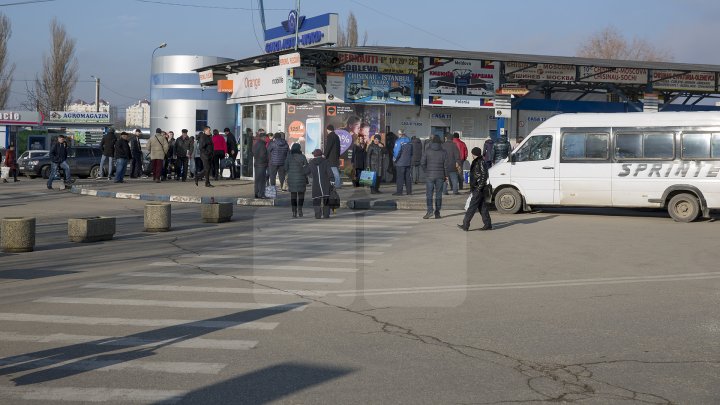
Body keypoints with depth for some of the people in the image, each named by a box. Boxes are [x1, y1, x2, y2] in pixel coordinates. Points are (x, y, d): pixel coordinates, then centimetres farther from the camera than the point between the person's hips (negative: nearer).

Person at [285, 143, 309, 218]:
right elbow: (306, 168, -6)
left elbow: (286, 168, 1)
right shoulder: (302, 157, -8)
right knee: (301, 194, 11)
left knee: (293, 195, 7)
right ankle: (300, 209, -2)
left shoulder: (289, 157, -2)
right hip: (301, 178, -2)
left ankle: (294, 212, 4)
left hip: (291, 178, 2)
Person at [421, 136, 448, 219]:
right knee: (438, 194, 7)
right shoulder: (443, 152, 1)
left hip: (429, 175, -1)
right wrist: (446, 175, 7)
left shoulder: (427, 151, -1)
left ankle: (430, 210, -15)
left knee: (429, 194, 0)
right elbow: (446, 165, -1)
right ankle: (437, 212, 6)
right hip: (440, 176, 1)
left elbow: (422, 163, -4)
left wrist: (426, 171, 9)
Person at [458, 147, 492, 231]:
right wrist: (472, 188, 23)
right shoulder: (476, 162, 16)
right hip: (475, 188, 10)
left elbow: (484, 176, -19)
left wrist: (479, 187, -21)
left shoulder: (481, 163, -14)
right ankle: (487, 225, 14)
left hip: (478, 189, -10)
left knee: (472, 207, -9)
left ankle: (465, 225, -8)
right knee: (482, 207, 11)